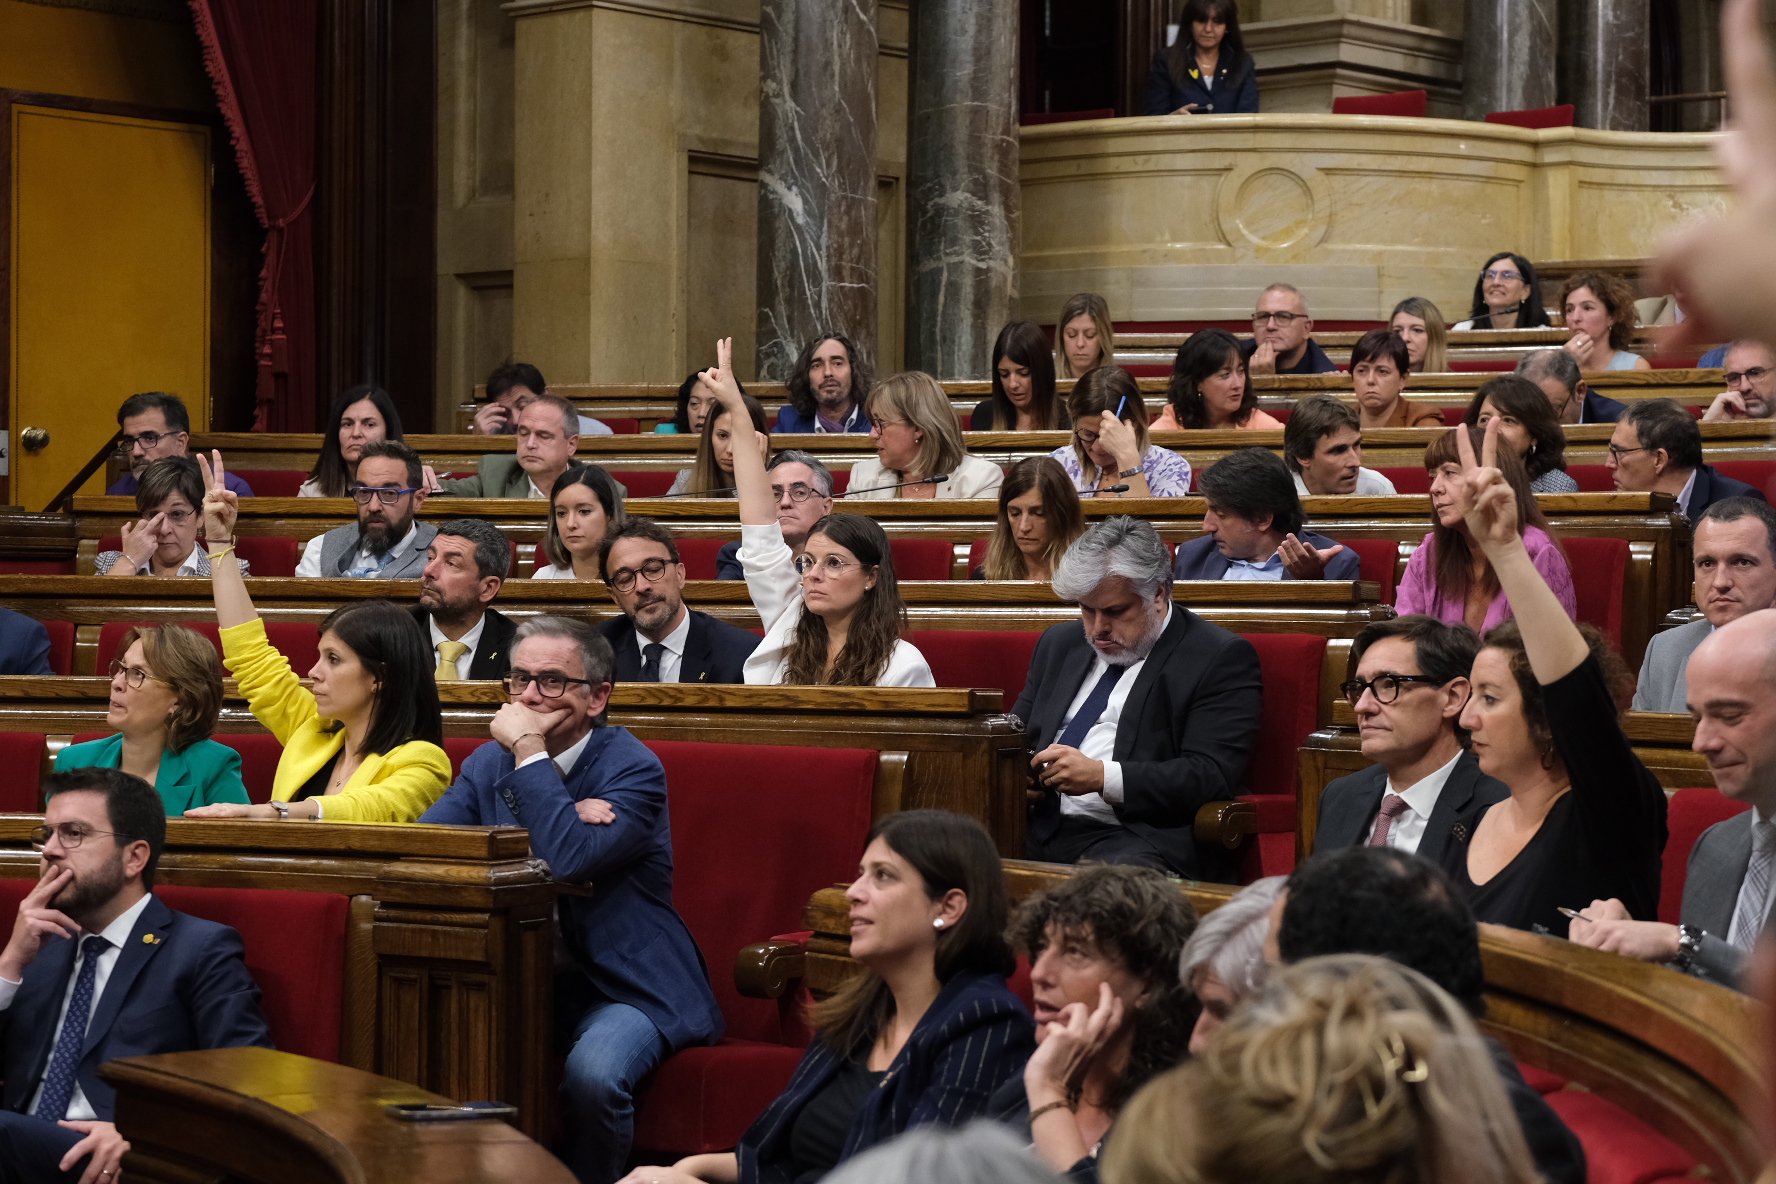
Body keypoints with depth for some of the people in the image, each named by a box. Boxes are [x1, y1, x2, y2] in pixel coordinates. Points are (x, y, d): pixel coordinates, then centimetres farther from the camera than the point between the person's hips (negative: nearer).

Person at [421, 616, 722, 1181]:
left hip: (626, 986, -5)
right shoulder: (488, 762, 8)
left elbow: (569, 859, -28)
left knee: (591, 1073, -33)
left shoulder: (632, 769, -12)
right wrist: (566, 815, -17)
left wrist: (529, 753, -22)